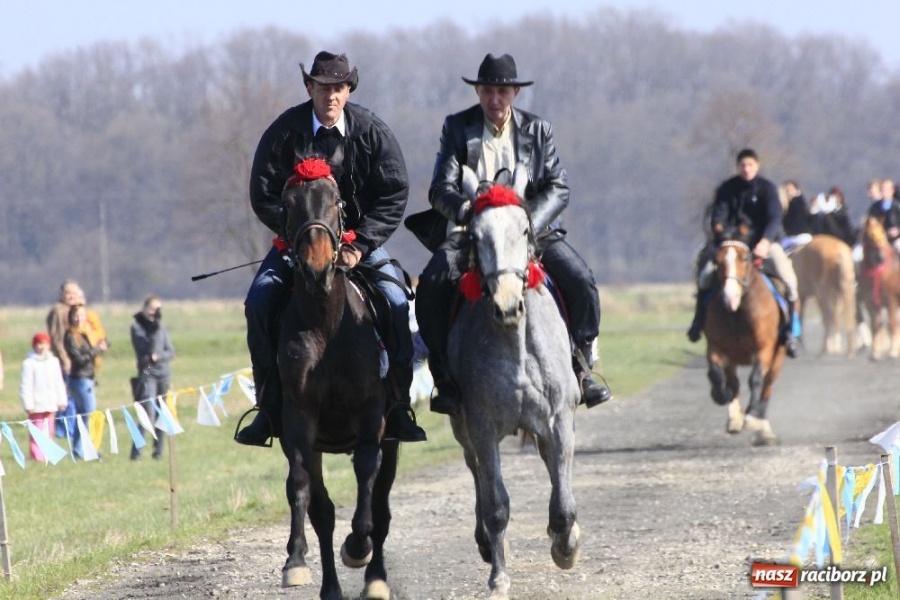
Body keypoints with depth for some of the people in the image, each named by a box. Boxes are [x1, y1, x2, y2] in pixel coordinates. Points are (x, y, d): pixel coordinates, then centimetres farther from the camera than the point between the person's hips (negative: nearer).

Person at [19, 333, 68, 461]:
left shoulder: (53, 361, 10)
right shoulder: (29, 363, -7)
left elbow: (59, 383, 16)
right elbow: (25, 385, -9)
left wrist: (61, 400, 12)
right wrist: (28, 405, -13)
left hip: (50, 404, 5)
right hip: (36, 405, -5)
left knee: (49, 431, 8)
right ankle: (37, 455, -3)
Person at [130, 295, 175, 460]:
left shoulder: (161, 327, 11)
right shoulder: (136, 327, -1)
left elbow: (171, 352, 7)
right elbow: (148, 349, -13)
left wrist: (158, 357, -11)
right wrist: (155, 329, -19)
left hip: (164, 374, 5)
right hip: (147, 374, -5)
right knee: (148, 415, -15)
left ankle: (158, 451, 11)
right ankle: (136, 452, -12)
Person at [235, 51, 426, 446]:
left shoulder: (372, 132, -6)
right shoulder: (284, 132, -8)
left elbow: (395, 195, -7)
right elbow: (263, 197, -7)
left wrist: (359, 244, -17)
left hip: (359, 240, 0)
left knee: (395, 303, -21)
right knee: (259, 302, -20)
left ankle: (398, 406, -9)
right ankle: (269, 406, -11)